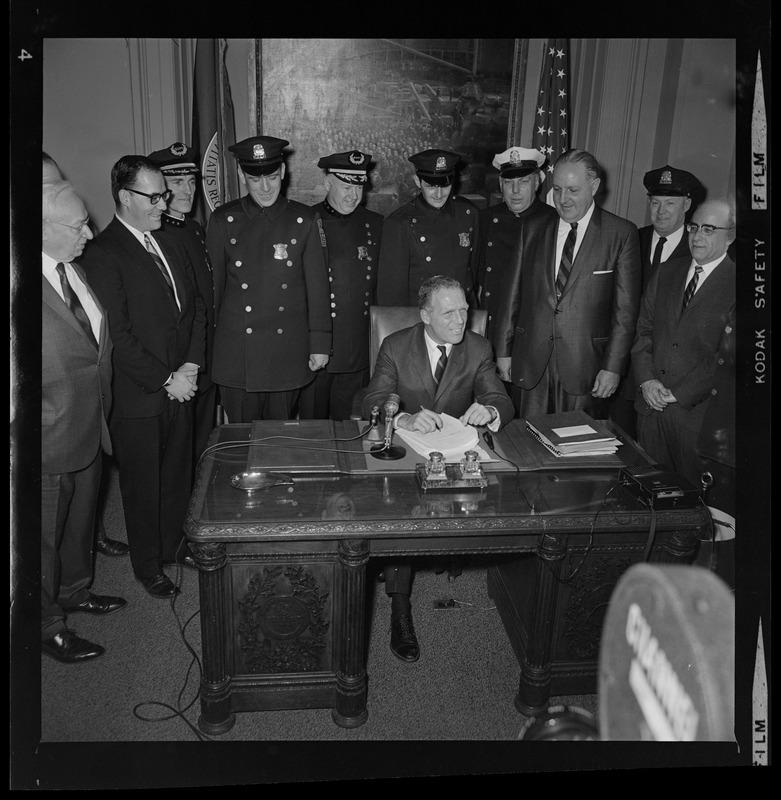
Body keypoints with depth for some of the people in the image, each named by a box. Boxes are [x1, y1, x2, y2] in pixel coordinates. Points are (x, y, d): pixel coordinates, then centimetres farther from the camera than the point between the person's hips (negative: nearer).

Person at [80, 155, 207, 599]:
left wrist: (192, 365, -3)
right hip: (138, 397, -6)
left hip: (180, 387, 6)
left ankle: (175, 543, 40)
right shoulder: (103, 254, -15)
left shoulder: (171, 245, 9)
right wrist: (166, 380, -15)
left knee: (179, 474, 19)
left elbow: (196, 308, 11)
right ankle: (149, 565, 30)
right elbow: (118, 335, -18)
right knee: (143, 485, 11)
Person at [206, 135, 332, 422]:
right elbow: (213, 285, 7)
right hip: (236, 354, 0)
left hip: (289, 353, 0)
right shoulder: (223, 220, 3)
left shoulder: (306, 220, 1)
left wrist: (320, 344, 1)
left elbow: (318, 286, 2)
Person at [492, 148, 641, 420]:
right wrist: (503, 350, 7)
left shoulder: (622, 233, -1)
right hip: (530, 364, 3)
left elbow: (625, 308, -3)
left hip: (585, 367, -2)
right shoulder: (532, 229, 9)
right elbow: (513, 293, 10)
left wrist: (613, 367, -7)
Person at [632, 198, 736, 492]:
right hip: (651, 406, 5)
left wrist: (679, 393, -14)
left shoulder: (735, 285, -8)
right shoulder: (665, 273, 11)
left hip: (697, 412, -4)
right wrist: (646, 380, -4)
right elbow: (643, 329, 9)